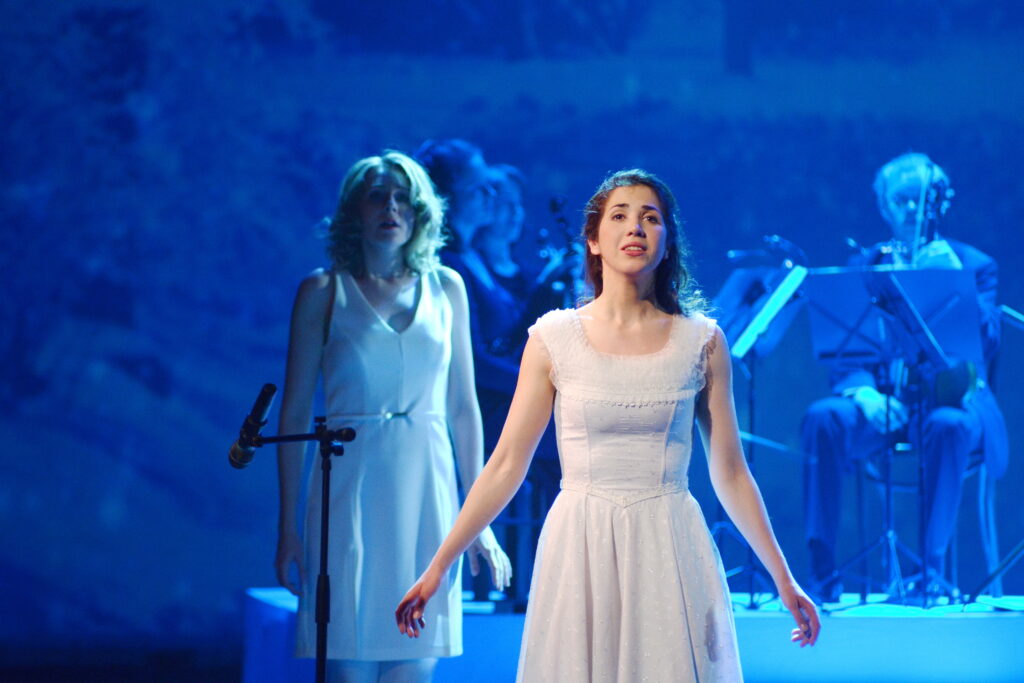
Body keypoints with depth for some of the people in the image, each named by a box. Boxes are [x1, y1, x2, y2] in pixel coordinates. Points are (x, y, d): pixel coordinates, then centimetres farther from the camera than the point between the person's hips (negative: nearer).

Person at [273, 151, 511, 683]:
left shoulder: (445, 288, 11)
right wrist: (288, 529, -4)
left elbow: (463, 407, 12)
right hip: (352, 493, -3)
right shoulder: (323, 292, 3)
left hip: (427, 494, 3)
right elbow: (294, 413, 2)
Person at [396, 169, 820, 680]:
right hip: (581, 550, 0)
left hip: (671, 553, 0)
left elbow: (730, 473, 8)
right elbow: (506, 465, 3)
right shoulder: (554, 338, 1)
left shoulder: (701, 341, 2)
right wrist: (438, 567, 1)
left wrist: (783, 579, 8)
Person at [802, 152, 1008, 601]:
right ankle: (822, 569, -30)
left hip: (950, 397, -2)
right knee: (822, 419, -30)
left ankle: (933, 566, -35)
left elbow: (986, 342, -4)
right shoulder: (864, 267, 15)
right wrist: (863, 391, -16)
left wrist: (950, 281, -16)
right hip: (882, 400, 2)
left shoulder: (974, 266, 12)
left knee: (948, 425, -38)